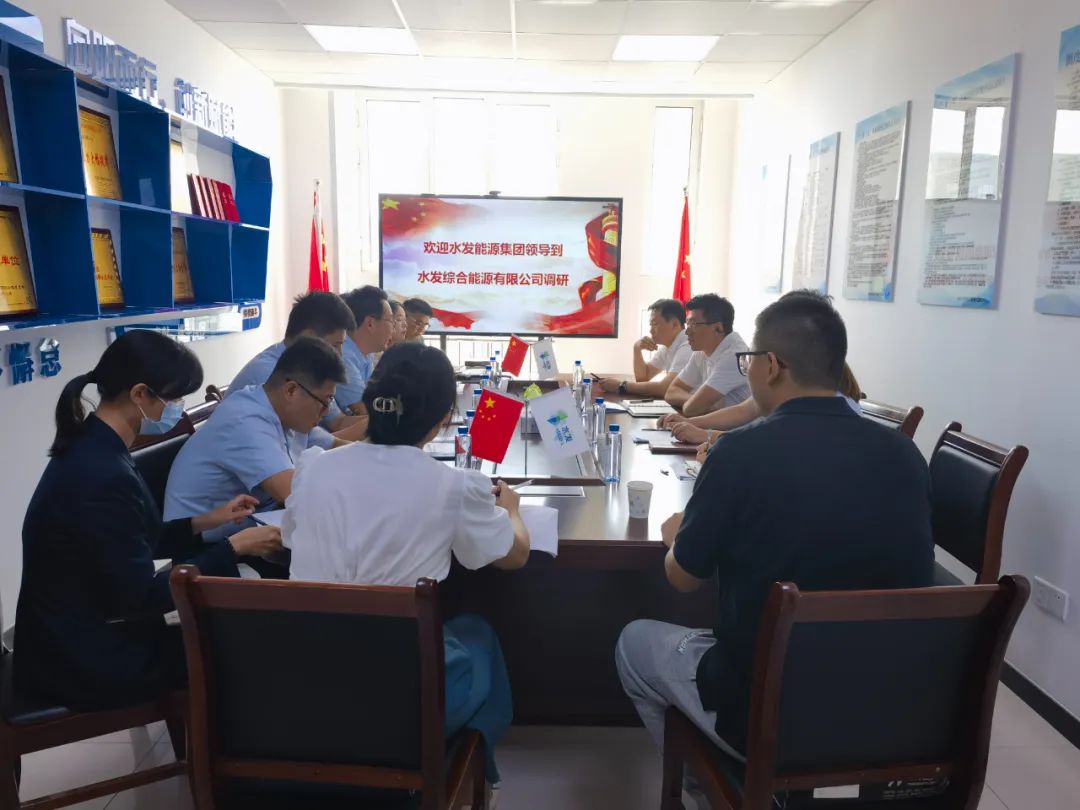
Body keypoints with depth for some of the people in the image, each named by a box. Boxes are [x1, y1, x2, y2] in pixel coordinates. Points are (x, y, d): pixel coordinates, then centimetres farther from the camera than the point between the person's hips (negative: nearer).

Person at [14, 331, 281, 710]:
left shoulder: (91, 450, 1)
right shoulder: (103, 475, -29)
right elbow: (140, 597, -24)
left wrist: (204, 521, 5)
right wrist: (234, 547, -19)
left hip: (79, 636, 8)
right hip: (86, 661, -8)